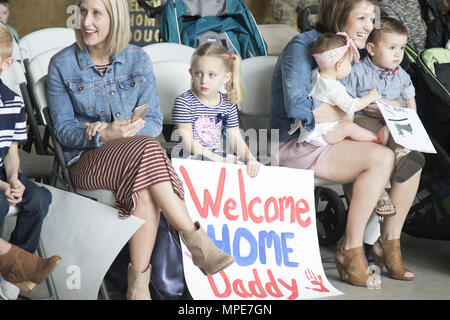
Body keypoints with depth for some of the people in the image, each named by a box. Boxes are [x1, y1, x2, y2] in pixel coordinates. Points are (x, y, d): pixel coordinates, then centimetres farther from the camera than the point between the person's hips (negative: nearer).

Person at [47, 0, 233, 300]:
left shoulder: (138, 59, 6)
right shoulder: (62, 64, 2)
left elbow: (154, 121, 2)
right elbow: (63, 129, 0)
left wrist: (96, 129, -14)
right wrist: (105, 134, -20)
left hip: (135, 152, 2)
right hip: (87, 160, -2)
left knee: (146, 191, -35)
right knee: (148, 151, -34)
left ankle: (139, 284, -30)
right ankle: (197, 241, -28)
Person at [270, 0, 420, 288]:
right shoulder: (303, 47, -10)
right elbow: (298, 106, -23)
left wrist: (378, 108, -6)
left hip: (334, 139, 8)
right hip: (297, 144, -8)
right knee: (382, 158, -28)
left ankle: (390, 242, 0)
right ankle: (351, 253, -22)